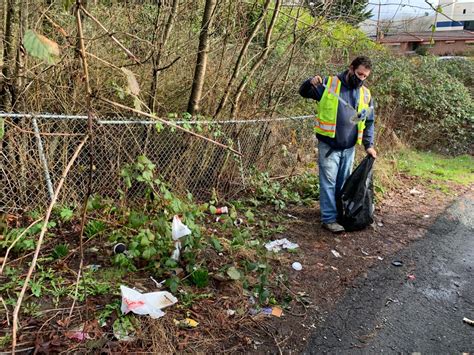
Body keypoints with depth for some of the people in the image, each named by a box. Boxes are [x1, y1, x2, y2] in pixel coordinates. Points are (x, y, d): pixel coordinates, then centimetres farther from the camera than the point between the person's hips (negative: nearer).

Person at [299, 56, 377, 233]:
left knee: (343, 183, 14)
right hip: (328, 145, -4)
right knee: (328, 182, -3)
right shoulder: (329, 84, -6)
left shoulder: (365, 94, 7)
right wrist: (310, 82, -23)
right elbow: (304, 92, 0)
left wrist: (369, 145, 6)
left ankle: (342, 214, 28)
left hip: (349, 148, 5)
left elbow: (369, 122, 14)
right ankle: (329, 219, 4)